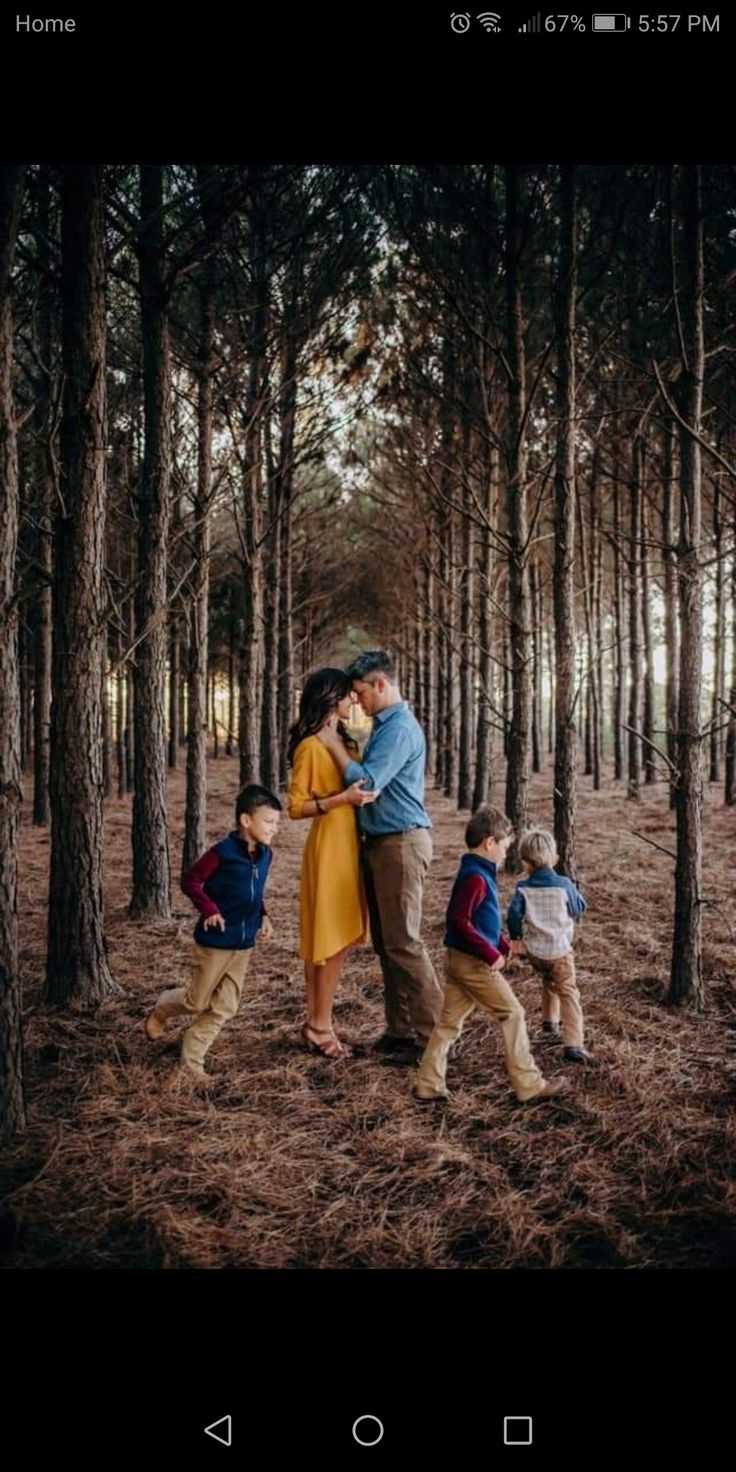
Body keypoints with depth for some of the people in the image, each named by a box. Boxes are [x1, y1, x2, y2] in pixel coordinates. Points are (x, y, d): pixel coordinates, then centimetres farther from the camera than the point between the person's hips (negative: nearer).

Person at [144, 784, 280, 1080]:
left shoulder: (264, 854, 2)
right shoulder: (223, 852, -19)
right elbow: (190, 880, -12)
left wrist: (262, 917, 4)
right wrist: (208, 908, -23)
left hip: (245, 945, 6)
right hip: (214, 942, -6)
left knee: (225, 1008, 9)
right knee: (197, 1002, 9)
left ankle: (192, 1060, 23)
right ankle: (163, 1008, 41)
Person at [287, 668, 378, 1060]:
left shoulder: (344, 741, 14)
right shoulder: (310, 746, -12)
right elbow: (295, 806, -14)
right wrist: (342, 799, -23)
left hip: (349, 845, 8)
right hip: (327, 846, -8)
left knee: (339, 938, 10)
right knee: (328, 939, -3)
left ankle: (317, 1022, 18)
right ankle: (319, 1024, 7)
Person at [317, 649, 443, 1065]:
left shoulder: (400, 729, -16)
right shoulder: (386, 726, 16)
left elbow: (366, 782, -20)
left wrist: (335, 745, -10)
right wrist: (340, 747, 12)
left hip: (401, 844, -10)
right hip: (381, 843, 10)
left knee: (404, 942, -6)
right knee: (386, 942, 13)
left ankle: (429, 1035, 2)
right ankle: (401, 1030, 22)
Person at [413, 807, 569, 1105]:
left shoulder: (474, 873, 13)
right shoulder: (476, 877, -19)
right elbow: (460, 921, -26)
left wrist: (501, 945, 12)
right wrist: (491, 954, -22)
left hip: (457, 959, 10)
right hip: (473, 962, -10)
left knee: (449, 1021, 12)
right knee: (513, 1015, 2)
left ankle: (428, 1085, 15)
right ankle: (528, 1085, 11)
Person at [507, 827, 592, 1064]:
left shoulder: (524, 887, -6)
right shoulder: (563, 884, -8)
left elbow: (514, 913, -15)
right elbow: (580, 909, 3)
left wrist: (515, 938, 1)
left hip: (533, 950, 3)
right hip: (560, 949, -3)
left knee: (548, 983, 30)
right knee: (568, 994, -1)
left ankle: (549, 1023, 39)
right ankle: (573, 1045, -9)